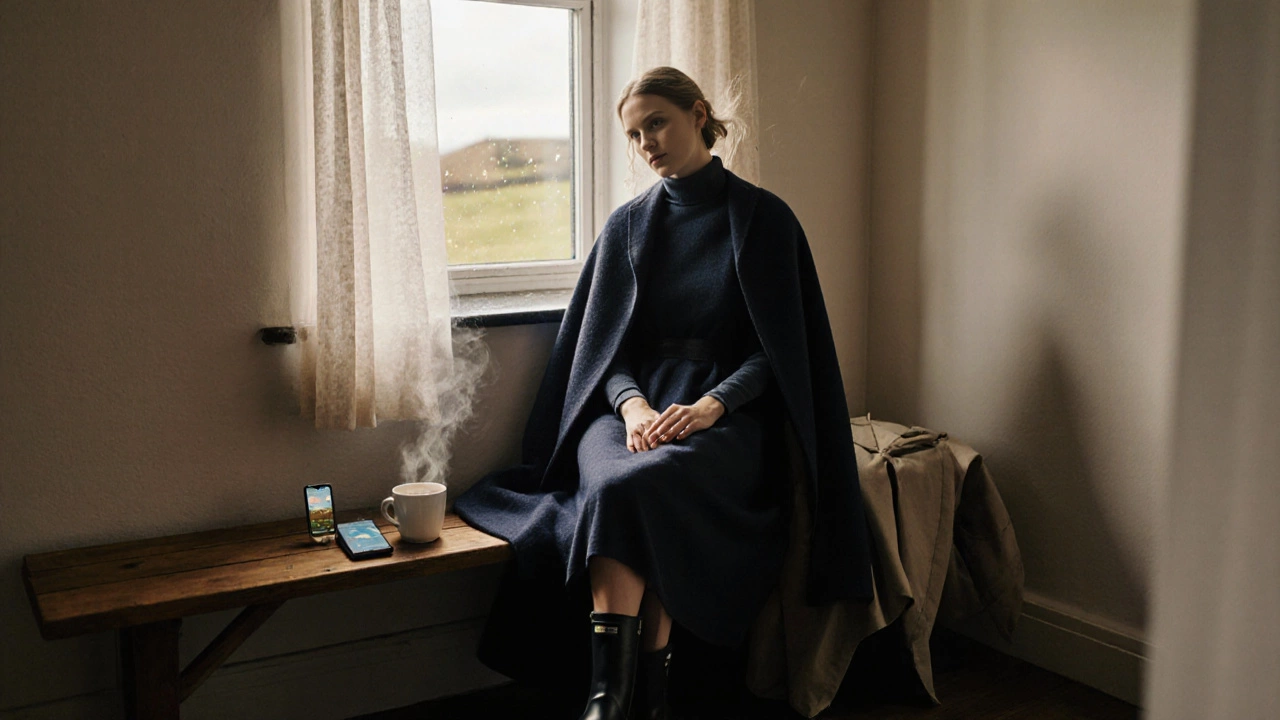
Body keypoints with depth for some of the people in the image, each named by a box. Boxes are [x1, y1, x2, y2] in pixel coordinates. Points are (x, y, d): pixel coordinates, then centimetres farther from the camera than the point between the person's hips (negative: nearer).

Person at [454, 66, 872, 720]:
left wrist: (709, 405, -18)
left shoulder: (764, 218, 4)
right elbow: (606, 343, 7)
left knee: (642, 484, -35)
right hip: (630, 402, 3)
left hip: (728, 408, -2)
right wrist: (632, 403, -15)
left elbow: (778, 345, -1)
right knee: (612, 483, -34)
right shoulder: (628, 225, 13)